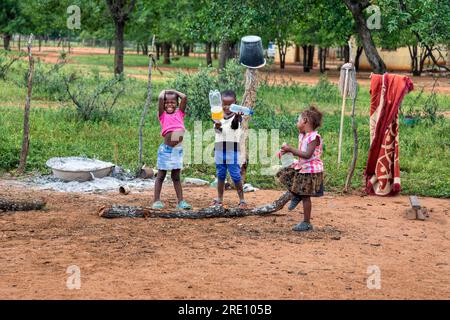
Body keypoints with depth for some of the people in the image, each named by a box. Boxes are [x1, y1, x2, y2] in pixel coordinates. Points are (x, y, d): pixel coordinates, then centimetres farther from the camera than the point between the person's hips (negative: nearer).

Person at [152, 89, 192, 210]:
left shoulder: (179, 113, 8)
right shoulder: (163, 115, -1)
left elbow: (184, 97, -3)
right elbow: (160, 98, -15)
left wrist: (174, 91, 11)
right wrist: (164, 92, 4)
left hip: (178, 149, 3)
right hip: (166, 149, -3)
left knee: (176, 176, 12)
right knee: (161, 175, 5)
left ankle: (181, 201, 11)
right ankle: (156, 201, 9)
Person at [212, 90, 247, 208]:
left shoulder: (236, 116, -6)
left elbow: (234, 125, -29)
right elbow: (217, 128, -10)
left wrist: (237, 117, -52)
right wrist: (217, 125, -35)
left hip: (232, 151, -4)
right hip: (219, 150, 4)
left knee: (236, 176, -4)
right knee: (220, 176, 13)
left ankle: (242, 200, 2)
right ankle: (219, 199, 21)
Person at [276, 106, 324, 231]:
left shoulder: (314, 137, -19)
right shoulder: (302, 135, 9)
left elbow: (307, 154, -27)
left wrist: (291, 149, -26)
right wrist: (287, 151, 0)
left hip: (310, 170, -9)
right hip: (300, 167, 9)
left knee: (305, 196, -2)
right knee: (283, 175, 8)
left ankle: (307, 223, 8)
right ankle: (296, 196, 21)